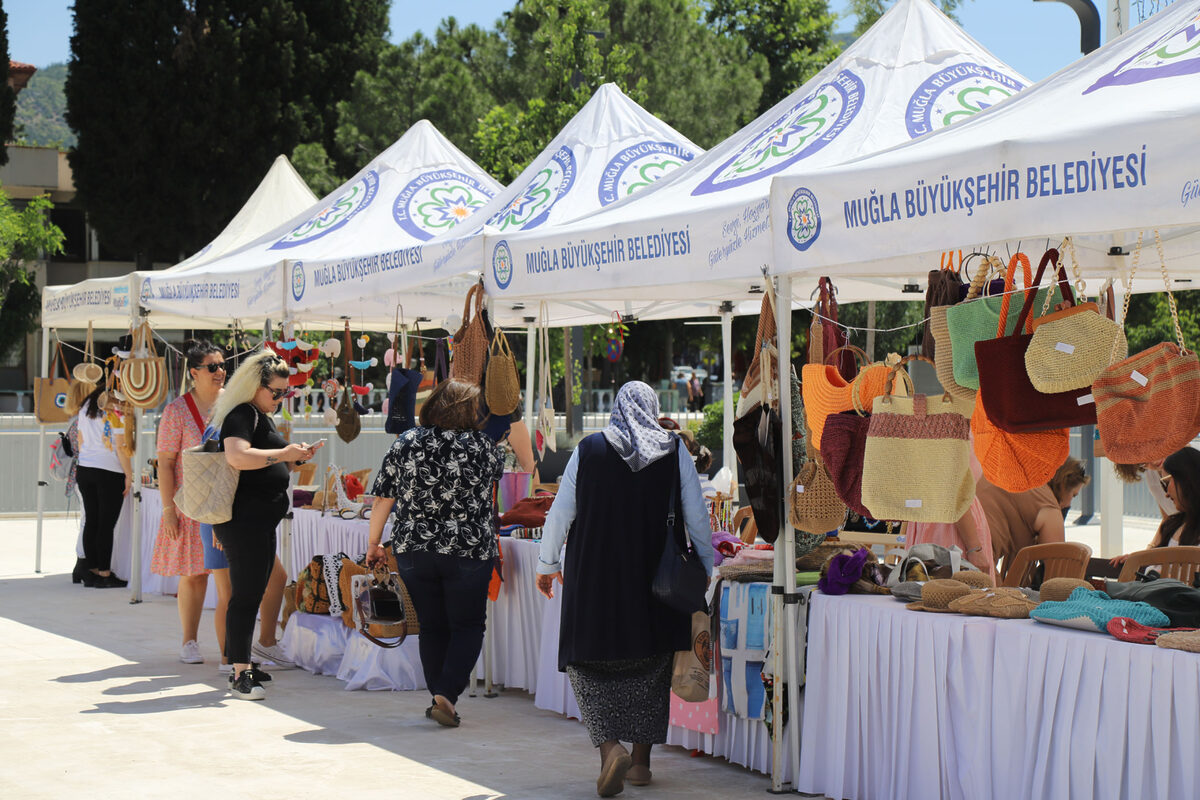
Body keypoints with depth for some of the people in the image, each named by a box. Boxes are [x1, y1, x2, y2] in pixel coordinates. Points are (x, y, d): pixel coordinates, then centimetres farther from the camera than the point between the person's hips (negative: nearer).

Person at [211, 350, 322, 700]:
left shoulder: (261, 417, 21)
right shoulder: (242, 415, -12)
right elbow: (237, 456, -31)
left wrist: (296, 458, 14)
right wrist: (284, 453, -26)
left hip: (258, 522, 11)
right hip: (245, 521, -11)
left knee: (250, 594, 13)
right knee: (246, 595, -10)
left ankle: (240, 668, 20)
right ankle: (240, 674, -10)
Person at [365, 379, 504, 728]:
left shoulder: (407, 442, 0)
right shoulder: (483, 445, -4)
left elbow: (382, 497, 2)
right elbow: (499, 472, 19)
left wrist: (374, 543, 13)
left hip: (413, 551, 3)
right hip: (469, 553, -2)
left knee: (432, 627, 15)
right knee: (468, 626, 8)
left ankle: (440, 699, 18)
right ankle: (447, 694, -7)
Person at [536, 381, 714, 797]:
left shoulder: (588, 450, -1)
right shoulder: (675, 451, 0)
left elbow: (560, 512, 3)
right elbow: (697, 517, 2)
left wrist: (547, 564, 15)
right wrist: (708, 568, 14)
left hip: (595, 575, -1)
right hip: (654, 575, 1)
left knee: (589, 658, 6)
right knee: (650, 663, 14)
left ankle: (610, 746, -15)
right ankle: (641, 759, 18)